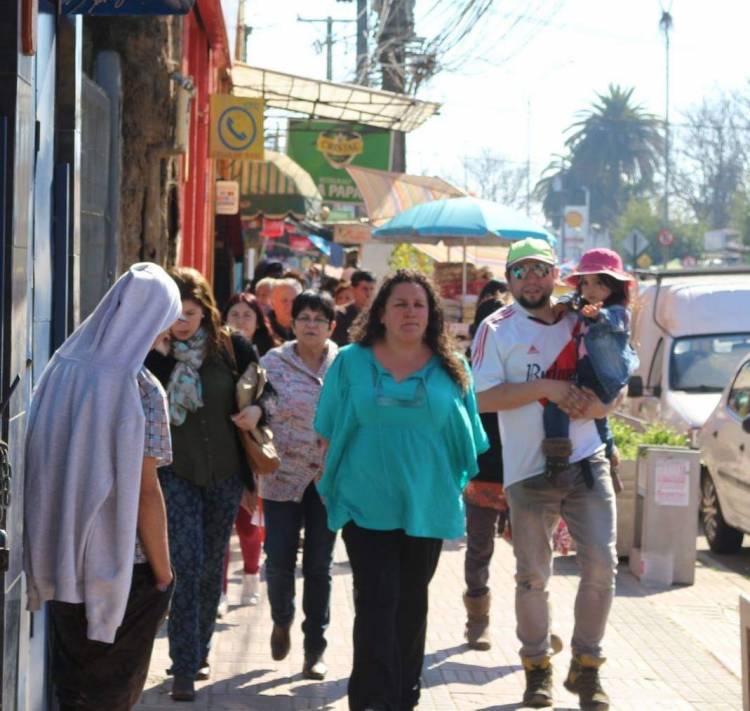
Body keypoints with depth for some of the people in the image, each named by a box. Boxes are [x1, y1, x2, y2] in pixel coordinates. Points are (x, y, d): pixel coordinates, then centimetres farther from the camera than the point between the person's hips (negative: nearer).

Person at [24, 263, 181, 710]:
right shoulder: (139, 388, -16)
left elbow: (44, 466, 7)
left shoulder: (61, 367, 0)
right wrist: (163, 575, -8)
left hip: (61, 563, 5)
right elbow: (144, 491, -17)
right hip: (121, 568, -5)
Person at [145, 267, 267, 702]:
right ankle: (184, 670, -8)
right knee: (186, 565, -11)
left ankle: (200, 652, 33)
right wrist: (160, 352, -21)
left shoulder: (232, 347, -3)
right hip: (175, 473, -2)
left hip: (224, 473, 2)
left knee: (211, 566, 14)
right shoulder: (152, 352, -6)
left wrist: (256, 411, -12)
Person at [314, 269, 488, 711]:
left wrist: (456, 489, 6)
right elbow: (331, 433, 7)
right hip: (367, 503, -2)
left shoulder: (451, 369, 4)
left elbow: (466, 440, 9)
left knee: (411, 604, 12)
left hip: (427, 505, 2)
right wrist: (331, 484, 5)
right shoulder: (351, 362, 2)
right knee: (376, 602, -9)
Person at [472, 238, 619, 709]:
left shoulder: (579, 323, 9)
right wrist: (546, 388, -18)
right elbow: (484, 397, -11)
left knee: (601, 566, -3)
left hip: (587, 464, 3)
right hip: (529, 471, -2)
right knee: (533, 577, 6)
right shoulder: (498, 329, -1)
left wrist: (587, 404, -10)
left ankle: (587, 666, 12)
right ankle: (538, 667, 22)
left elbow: (606, 400, 13)